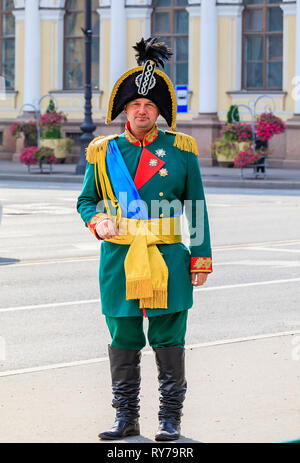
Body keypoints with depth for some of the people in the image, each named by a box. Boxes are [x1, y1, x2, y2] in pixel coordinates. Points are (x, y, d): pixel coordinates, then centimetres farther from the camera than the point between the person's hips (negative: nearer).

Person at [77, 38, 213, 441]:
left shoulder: (181, 150, 4)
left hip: (167, 257, -1)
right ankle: (126, 418, 16)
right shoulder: (104, 152, 5)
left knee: (168, 340, 0)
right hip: (119, 257, 1)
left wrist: (201, 258, 2)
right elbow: (87, 200, 16)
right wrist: (98, 221, -7)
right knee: (123, 340, 6)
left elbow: (196, 208, 6)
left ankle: (170, 419, 10)